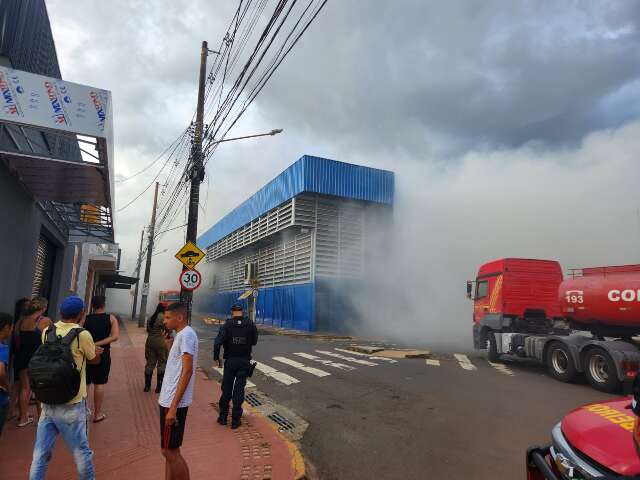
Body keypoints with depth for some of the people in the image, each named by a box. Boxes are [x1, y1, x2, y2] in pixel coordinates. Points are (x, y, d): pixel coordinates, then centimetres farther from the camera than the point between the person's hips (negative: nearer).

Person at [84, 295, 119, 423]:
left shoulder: (85, 319, -4)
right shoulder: (111, 318, -6)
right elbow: (115, 336, -17)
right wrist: (98, 344, -15)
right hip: (103, 354, -1)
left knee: (84, 383, 14)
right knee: (99, 384, 8)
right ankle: (97, 414, 17)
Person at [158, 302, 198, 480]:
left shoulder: (187, 335, -18)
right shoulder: (180, 335, 13)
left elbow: (187, 371, -23)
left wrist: (173, 407, -24)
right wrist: (170, 343, 9)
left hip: (174, 403, -10)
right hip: (169, 400, 10)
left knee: (170, 451, 1)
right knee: (169, 450, 17)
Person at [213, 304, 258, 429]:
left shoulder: (227, 325, -10)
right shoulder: (251, 325, -6)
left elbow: (218, 342, -18)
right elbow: (254, 341, 3)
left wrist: (216, 357, -6)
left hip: (230, 361, 0)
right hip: (244, 361, 0)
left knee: (226, 390, 14)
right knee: (239, 390, 7)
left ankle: (223, 417, 24)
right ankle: (235, 420, 11)